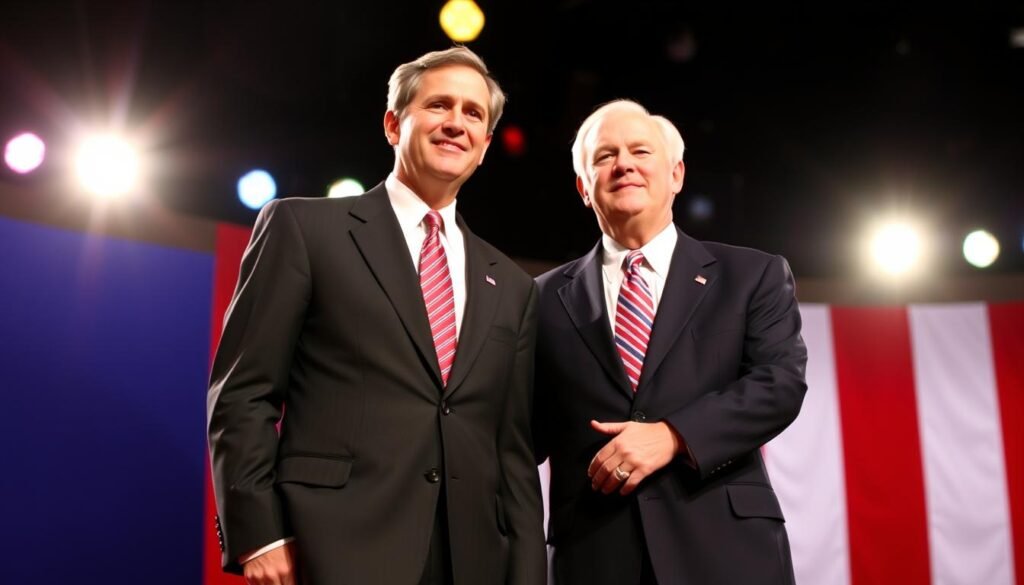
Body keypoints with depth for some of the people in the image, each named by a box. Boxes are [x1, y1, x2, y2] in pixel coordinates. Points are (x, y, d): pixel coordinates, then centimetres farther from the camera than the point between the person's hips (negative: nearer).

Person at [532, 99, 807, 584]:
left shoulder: (754, 275, 7)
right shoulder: (548, 298, 8)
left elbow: (781, 381, -6)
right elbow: (530, 432, 10)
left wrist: (673, 435, -16)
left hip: (725, 546, 0)